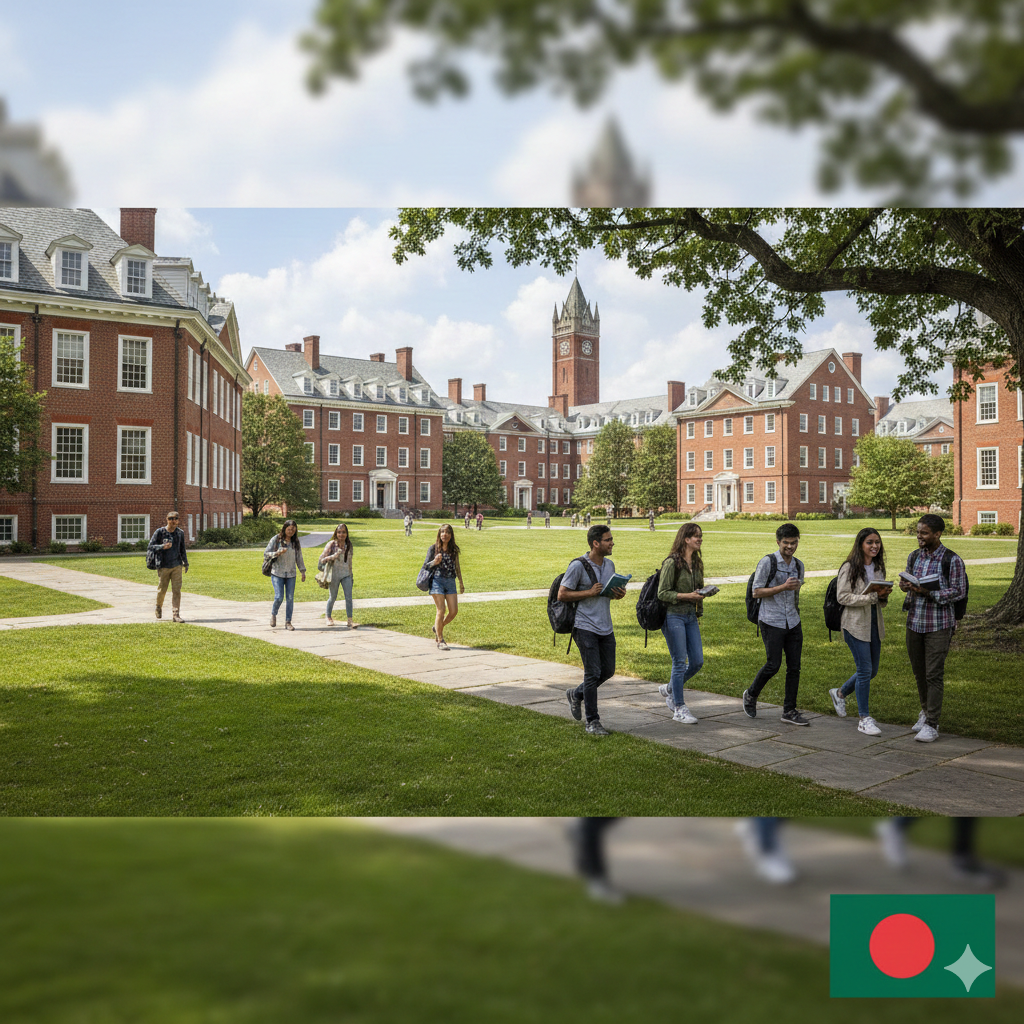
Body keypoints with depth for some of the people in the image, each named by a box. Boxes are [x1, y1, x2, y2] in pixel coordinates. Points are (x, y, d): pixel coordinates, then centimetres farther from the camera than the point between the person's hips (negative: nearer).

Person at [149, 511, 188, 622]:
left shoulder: (180, 532, 6)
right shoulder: (160, 532, -5)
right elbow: (151, 546, -3)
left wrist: (185, 562, 21)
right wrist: (163, 546, -20)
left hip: (177, 565, 2)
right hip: (164, 566, -2)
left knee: (176, 590, -5)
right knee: (162, 590, 7)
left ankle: (175, 615, -4)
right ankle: (159, 607, 37)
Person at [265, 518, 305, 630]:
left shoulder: (295, 542, 7)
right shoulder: (276, 539, -2)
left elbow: (299, 557, 14)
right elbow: (266, 553, -1)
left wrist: (303, 571, 11)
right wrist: (278, 553, -18)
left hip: (291, 575, 3)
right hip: (277, 573, -3)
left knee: (290, 598, 0)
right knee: (279, 597, -10)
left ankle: (288, 622, 9)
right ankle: (273, 614, 19)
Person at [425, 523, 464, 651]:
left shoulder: (454, 549, 10)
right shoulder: (434, 548, 0)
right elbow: (425, 565, 2)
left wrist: (461, 583, 19)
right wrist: (434, 562, -19)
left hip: (450, 582, 4)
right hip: (437, 580, -4)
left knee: (454, 611, -1)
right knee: (441, 611, -7)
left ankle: (437, 628, 26)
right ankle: (440, 641, 3)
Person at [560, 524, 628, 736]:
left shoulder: (609, 564, 10)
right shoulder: (578, 565, -12)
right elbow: (562, 594, -11)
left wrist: (619, 594, 0)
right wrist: (589, 593, -19)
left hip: (605, 627, 7)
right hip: (585, 628, -7)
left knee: (608, 671, 11)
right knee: (593, 673, -5)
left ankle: (576, 694, 34)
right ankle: (592, 722, 5)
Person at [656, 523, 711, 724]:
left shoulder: (696, 563, 12)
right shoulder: (671, 563, -12)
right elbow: (662, 593, -14)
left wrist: (702, 593, 7)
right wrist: (687, 596, -19)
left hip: (691, 617, 8)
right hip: (673, 617, -8)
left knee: (697, 661, 5)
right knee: (680, 663, -4)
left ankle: (669, 689, 28)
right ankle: (679, 709, 6)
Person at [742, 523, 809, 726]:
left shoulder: (799, 565, 12)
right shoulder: (767, 562, -7)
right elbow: (756, 592, -10)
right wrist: (783, 587, -17)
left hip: (793, 623, 6)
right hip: (771, 622, -6)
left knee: (794, 667, 3)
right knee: (773, 665, -7)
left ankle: (789, 711, 11)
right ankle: (751, 695, 18)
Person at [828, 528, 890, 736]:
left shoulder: (878, 568, 11)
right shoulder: (849, 568, -10)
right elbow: (843, 597, -15)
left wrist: (883, 596, -4)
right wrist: (870, 597, -22)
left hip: (874, 623, 7)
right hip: (855, 624, -7)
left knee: (872, 671, 12)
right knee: (865, 670, -6)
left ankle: (840, 693, 36)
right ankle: (864, 719, 5)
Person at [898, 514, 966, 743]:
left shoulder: (953, 560, -9)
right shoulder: (914, 557, 8)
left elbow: (959, 592, -11)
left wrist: (927, 592, -22)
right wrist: (905, 585, -6)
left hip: (939, 625, -5)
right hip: (914, 621, 6)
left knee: (933, 675, -6)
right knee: (919, 672, 15)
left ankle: (931, 725, 0)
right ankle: (926, 710, 34)